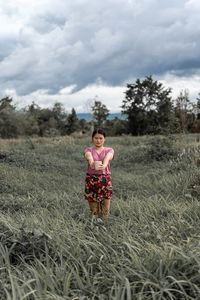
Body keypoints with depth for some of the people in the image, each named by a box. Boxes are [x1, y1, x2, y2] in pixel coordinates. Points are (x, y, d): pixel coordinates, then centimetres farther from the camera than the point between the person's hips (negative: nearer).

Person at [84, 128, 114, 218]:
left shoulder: (109, 150, 7)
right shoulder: (88, 150, 6)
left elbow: (108, 157, -19)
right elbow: (89, 157, -20)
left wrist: (104, 165, -44)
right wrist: (92, 164, -46)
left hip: (105, 180, 0)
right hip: (91, 180, 0)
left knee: (105, 212, 0)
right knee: (93, 212, 2)